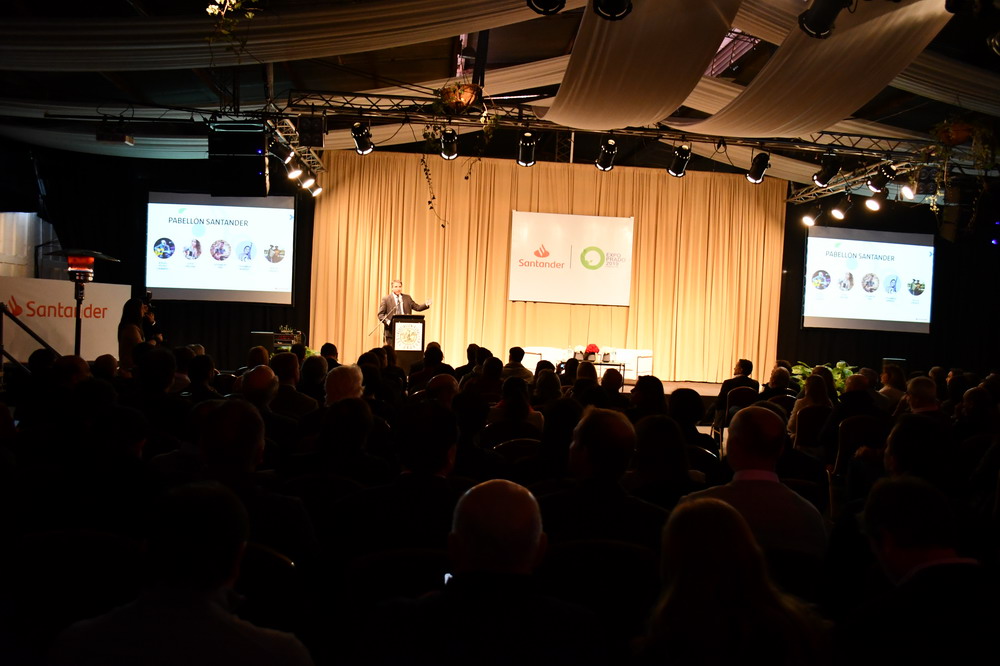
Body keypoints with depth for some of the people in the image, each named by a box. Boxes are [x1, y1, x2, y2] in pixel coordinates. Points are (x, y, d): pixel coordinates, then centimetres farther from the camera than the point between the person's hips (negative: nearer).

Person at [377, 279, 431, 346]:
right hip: (392, 331, -2)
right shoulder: (386, 299, 3)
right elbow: (380, 314, -1)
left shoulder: (407, 298, 13)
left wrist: (426, 305, -8)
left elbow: (417, 307, 10)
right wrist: (387, 321, -18)